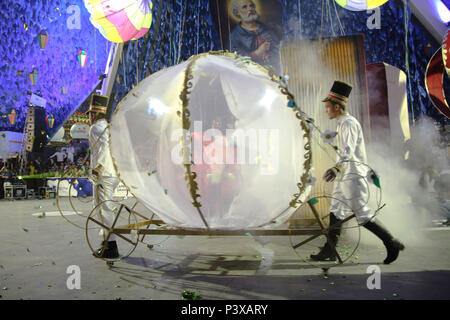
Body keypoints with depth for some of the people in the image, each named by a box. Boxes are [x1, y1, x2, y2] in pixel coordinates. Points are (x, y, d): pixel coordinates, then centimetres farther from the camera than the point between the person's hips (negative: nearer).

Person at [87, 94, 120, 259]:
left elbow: (105, 146, -26)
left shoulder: (96, 128, -8)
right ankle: (106, 239, 26)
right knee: (104, 207, 19)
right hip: (115, 174, 9)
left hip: (103, 174, -9)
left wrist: (98, 166, -21)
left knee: (105, 209, -6)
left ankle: (111, 247, -5)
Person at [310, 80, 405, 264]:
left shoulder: (349, 123, -14)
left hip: (353, 175, -10)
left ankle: (392, 244, 10)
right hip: (346, 175, 10)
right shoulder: (343, 124, 16)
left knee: (362, 215, -5)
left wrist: (336, 168, -41)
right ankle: (329, 251, 15)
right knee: (336, 211, 9)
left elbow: (348, 151, -28)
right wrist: (337, 170, 26)